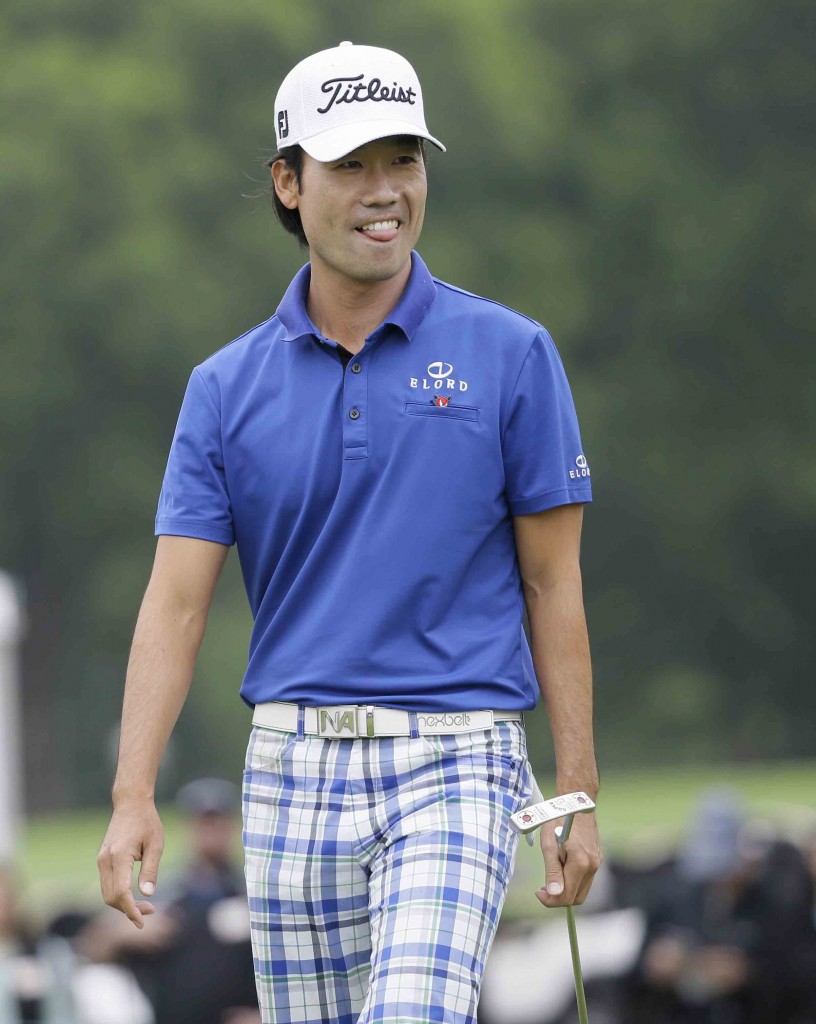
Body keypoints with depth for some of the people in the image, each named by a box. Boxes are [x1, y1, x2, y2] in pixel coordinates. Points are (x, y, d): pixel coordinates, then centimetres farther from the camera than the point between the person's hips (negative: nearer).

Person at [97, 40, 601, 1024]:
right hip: (293, 765, 3)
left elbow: (553, 584, 3)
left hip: (455, 764, -3)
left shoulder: (509, 355, 0)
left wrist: (577, 794, -1)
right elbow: (176, 601, 0)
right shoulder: (226, 387, 5)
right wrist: (132, 796, -11)